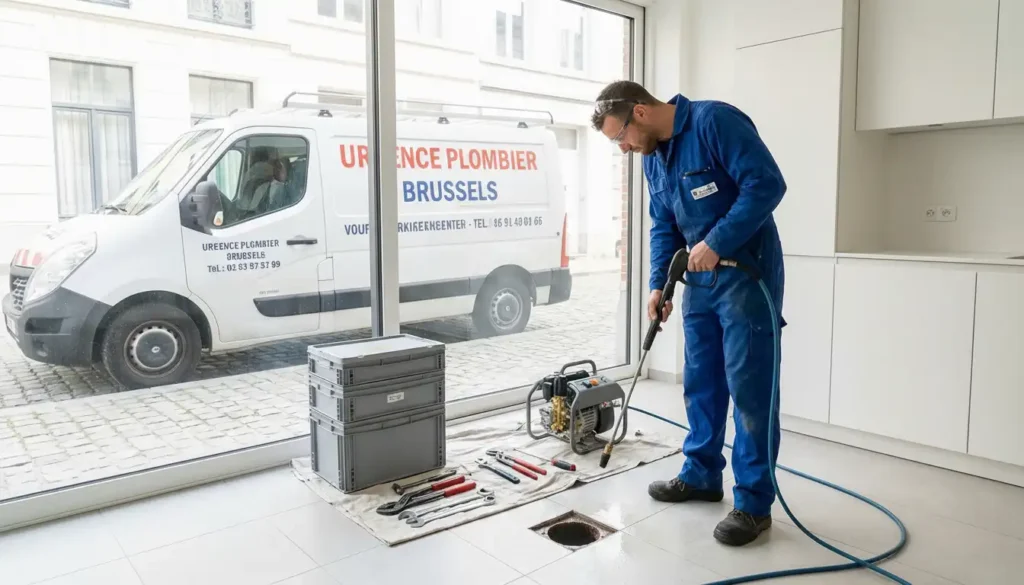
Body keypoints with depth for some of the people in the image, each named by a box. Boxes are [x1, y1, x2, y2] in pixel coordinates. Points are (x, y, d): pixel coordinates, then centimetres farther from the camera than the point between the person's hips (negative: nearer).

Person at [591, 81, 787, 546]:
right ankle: (702, 475, 28)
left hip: (748, 274, -8)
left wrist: (716, 243, -23)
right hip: (701, 279, 8)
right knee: (700, 383, 13)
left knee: (749, 387, -4)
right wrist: (658, 283, 4)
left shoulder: (715, 121, -15)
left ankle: (754, 503, 6)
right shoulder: (652, 157, 10)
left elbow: (766, 183, -22)